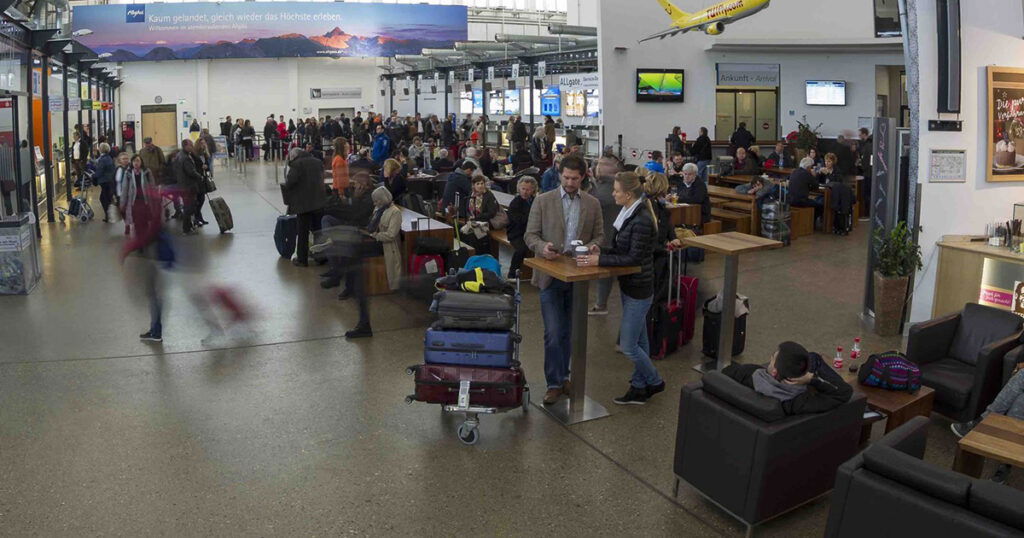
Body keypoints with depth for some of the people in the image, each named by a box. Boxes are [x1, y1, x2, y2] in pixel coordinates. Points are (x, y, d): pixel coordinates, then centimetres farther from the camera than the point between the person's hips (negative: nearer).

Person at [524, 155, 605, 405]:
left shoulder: (593, 204, 6)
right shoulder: (543, 201, -2)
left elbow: (599, 235, 9)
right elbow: (530, 235, -2)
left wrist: (592, 246, -13)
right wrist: (543, 247, -23)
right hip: (551, 275, -2)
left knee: (567, 331, 13)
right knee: (553, 333, -4)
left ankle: (563, 376, 27)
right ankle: (554, 383, 5)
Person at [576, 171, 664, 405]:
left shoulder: (642, 220, -22)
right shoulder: (629, 214, 7)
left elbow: (634, 258, -23)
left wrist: (600, 260, -23)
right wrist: (602, 252, -3)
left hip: (639, 289, -10)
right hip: (629, 285, 10)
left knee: (628, 345, -2)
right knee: (639, 341, 17)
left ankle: (654, 382, 18)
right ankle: (639, 388, 28)